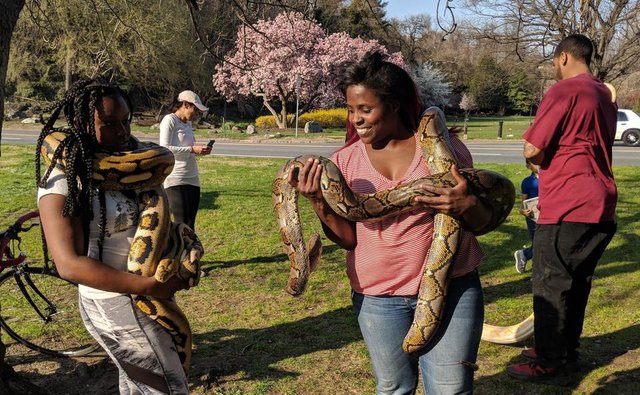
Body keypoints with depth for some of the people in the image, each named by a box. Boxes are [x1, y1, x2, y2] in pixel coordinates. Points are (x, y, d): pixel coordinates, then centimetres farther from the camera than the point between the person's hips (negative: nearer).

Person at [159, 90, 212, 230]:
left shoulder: (188, 123, 17)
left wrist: (200, 150, 3)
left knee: (190, 225, 7)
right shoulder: (169, 120, -6)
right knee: (182, 223, -10)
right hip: (175, 180, -8)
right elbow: (164, 149, -15)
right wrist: (192, 149, -17)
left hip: (192, 178, 8)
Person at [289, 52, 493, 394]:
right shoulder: (345, 161, 0)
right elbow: (348, 239, -1)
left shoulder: (443, 146, -4)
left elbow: (481, 224, 2)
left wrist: (468, 204, -21)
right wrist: (319, 203, -18)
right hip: (378, 298, 2)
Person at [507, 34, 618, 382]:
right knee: (577, 285, 17)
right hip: (600, 208, 8)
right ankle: (566, 352, 28)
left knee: (551, 287, 2)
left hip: (566, 209, -8)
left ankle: (550, 364, 9)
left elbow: (532, 150, -15)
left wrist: (542, 160, 4)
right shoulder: (605, 94, 16)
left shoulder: (564, 90, -11)